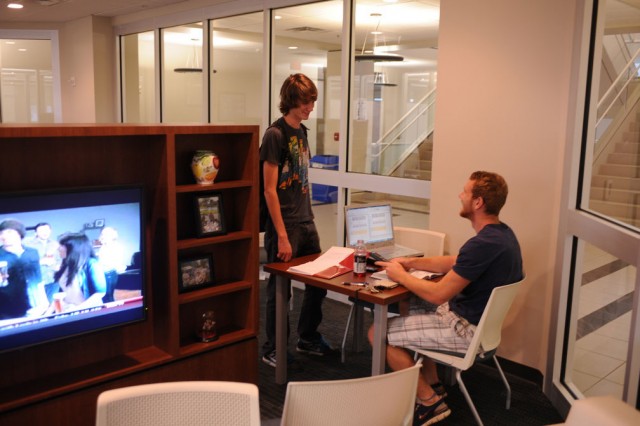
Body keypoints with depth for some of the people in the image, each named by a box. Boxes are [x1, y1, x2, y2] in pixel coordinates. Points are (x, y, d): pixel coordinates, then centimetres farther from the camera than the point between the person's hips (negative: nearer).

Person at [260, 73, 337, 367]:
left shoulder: (302, 131, 10)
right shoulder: (275, 134, -14)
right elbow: (270, 190, -17)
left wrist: (308, 217, 13)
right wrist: (282, 236, -18)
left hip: (306, 222, 8)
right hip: (284, 225, -8)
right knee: (279, 288, 4)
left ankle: (307, 339, 34)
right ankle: (272, 350, 21)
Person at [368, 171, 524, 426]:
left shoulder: (483, 244, -29)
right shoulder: (502, 233, 3)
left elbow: (438, 294, -24)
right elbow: (455, 263, 16)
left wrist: (400, 276, -9)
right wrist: (412, 262, 8)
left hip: (467, 329, -10)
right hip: (482, 317, 10)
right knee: (413, 304, 28)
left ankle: (429, 401, 7)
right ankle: (432, 384, 27)